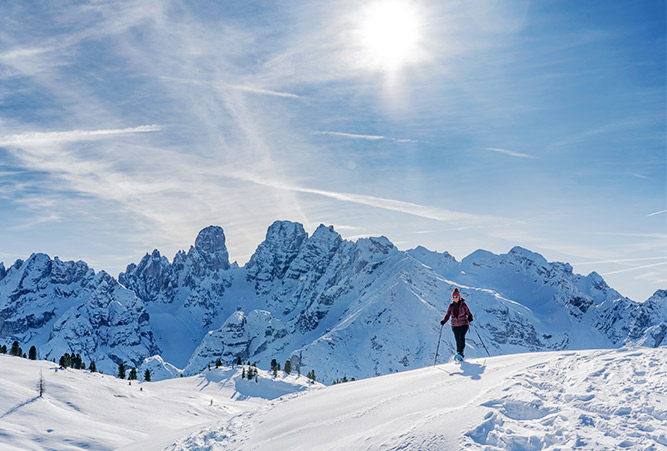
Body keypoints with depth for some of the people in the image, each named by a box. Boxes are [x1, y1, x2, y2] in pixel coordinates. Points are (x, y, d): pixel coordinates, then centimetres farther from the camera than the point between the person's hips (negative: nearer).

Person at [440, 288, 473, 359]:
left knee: (461, 337, -23)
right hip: (455, 325, 3)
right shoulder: (451, 306, 4)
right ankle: (460, 356, 11)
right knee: (458, 340, 2)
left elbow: (469, 314, -1)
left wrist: (470, 318, -22)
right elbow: (447, 315, 8)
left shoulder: (463, 304, -5)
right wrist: (444, 321, -9)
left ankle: (460, 352, -22)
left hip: (464, 324, -3)